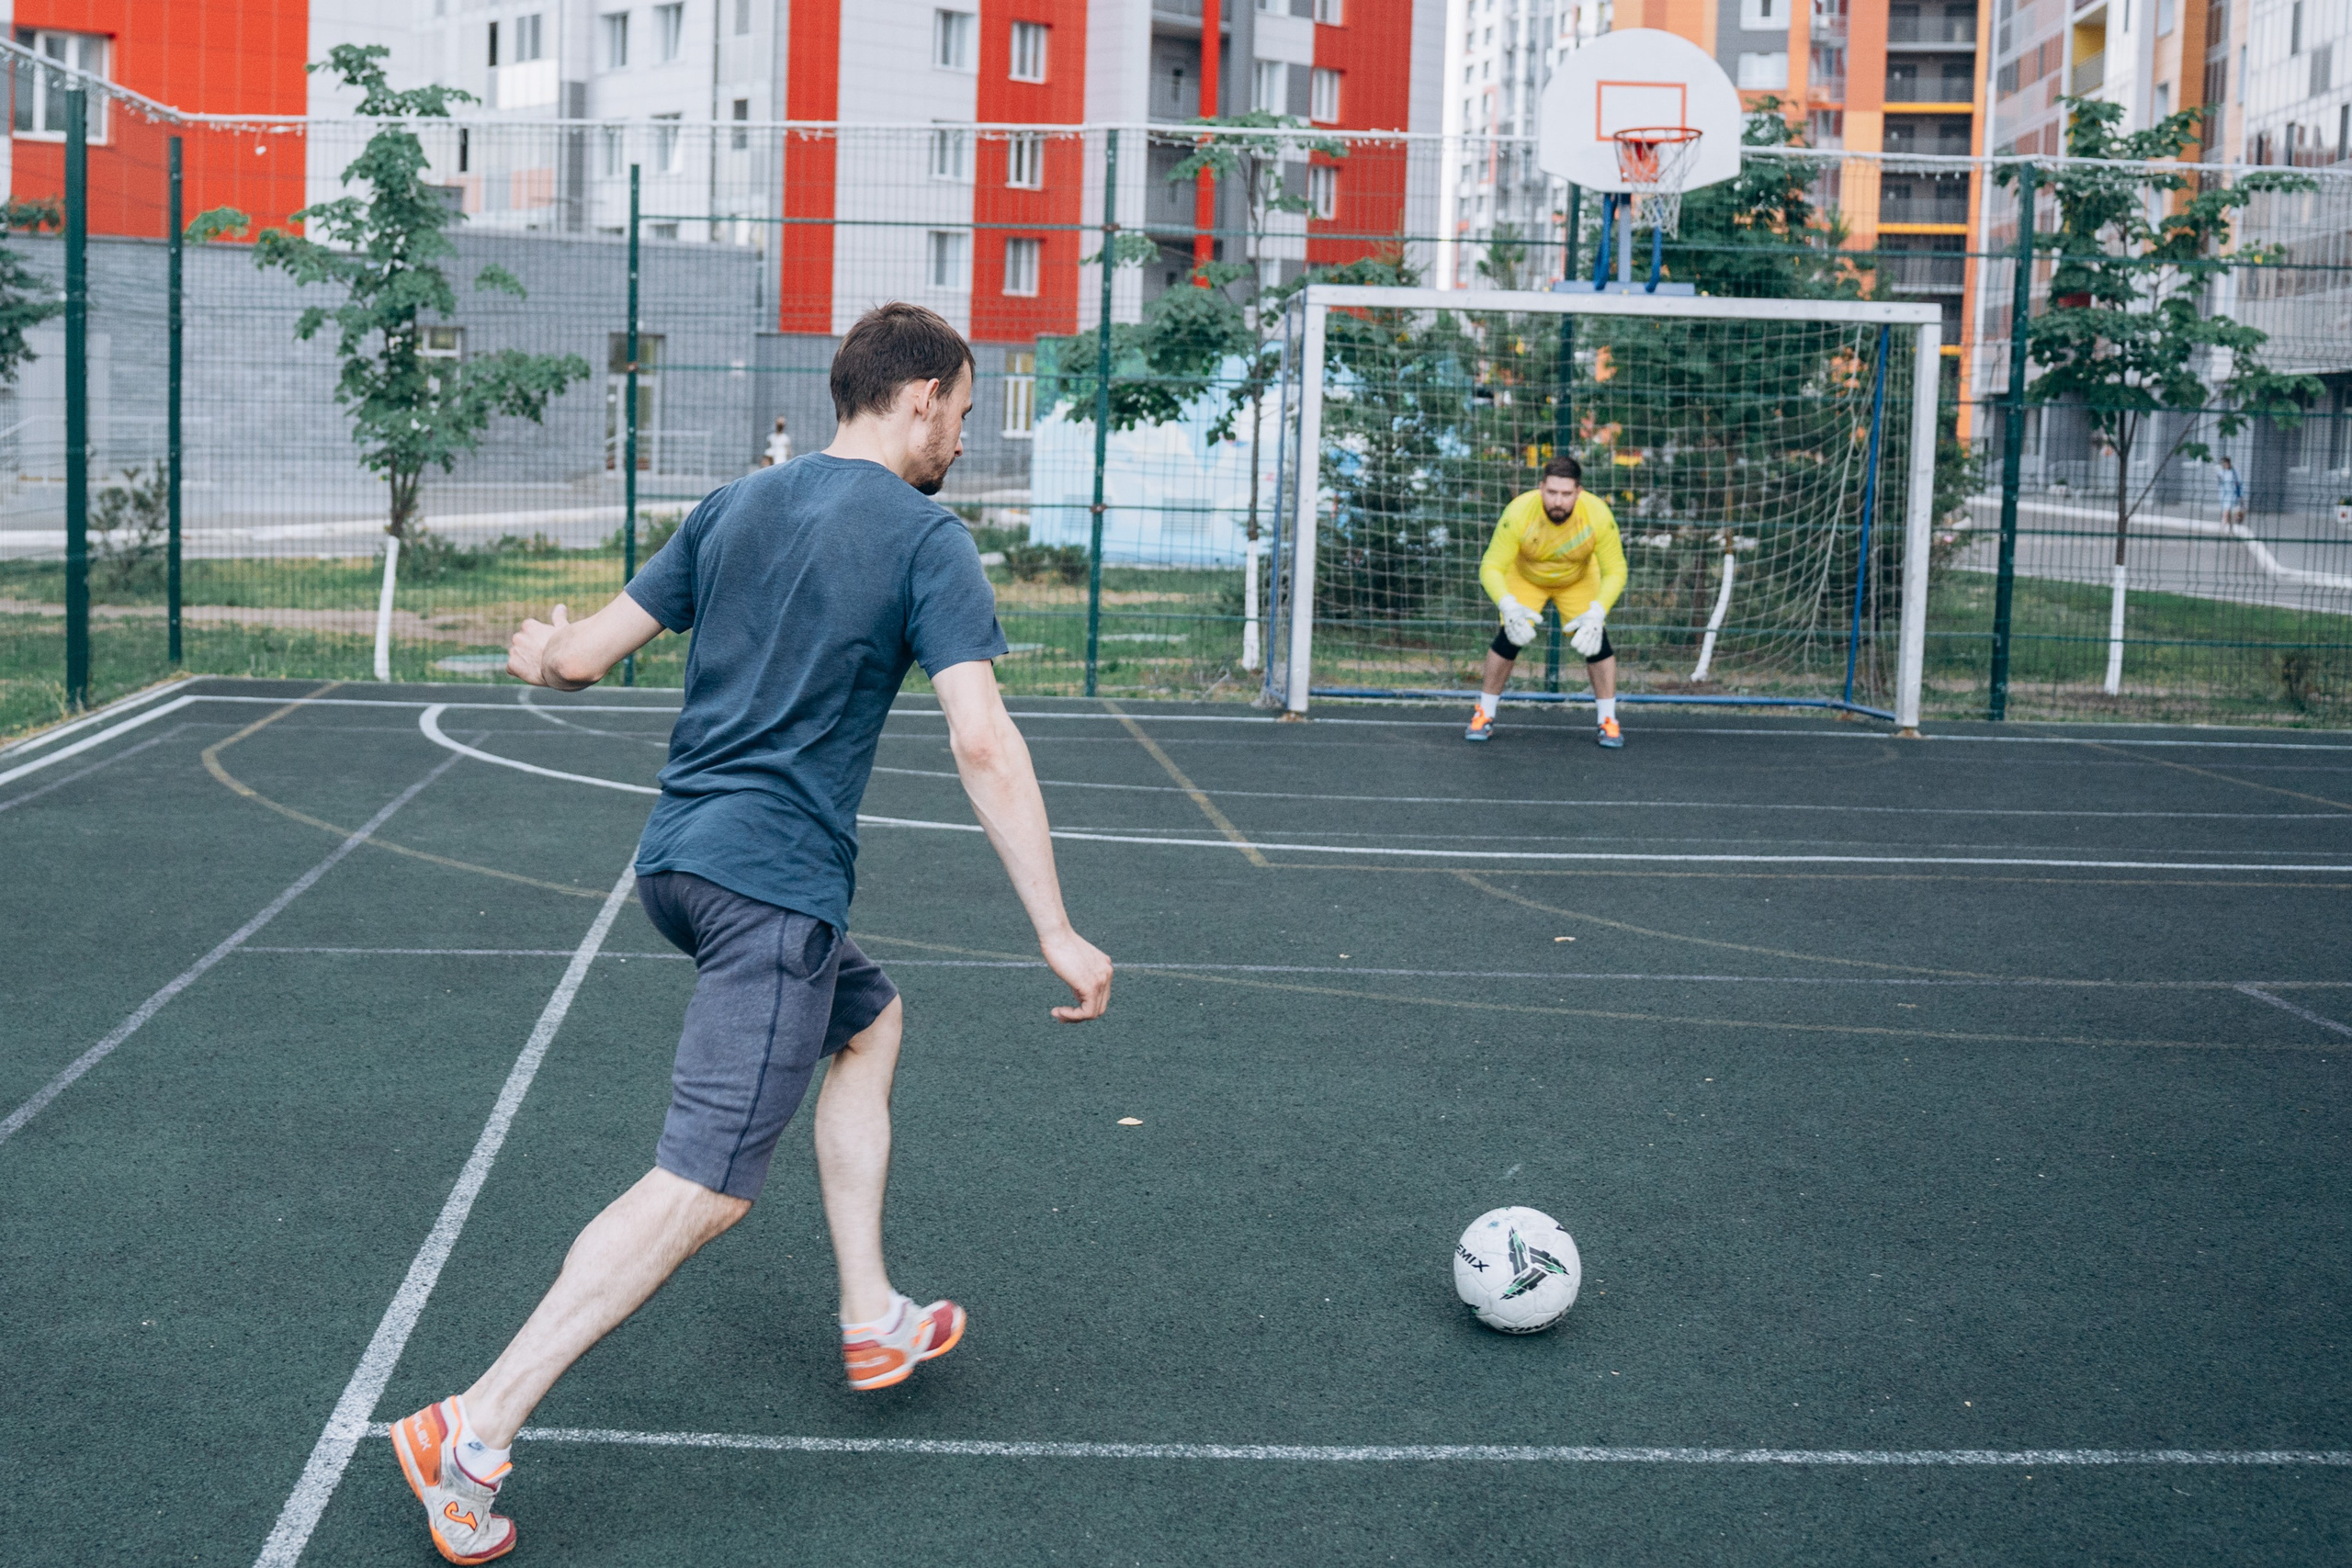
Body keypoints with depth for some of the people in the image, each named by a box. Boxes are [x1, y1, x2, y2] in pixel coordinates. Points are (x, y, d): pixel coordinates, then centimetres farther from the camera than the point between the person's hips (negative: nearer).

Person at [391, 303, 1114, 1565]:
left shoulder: (734, 507, 12)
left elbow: (585, 653, 12)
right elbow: (983, 745, -16)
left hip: (676, 857, 9)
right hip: (772, 885, -9)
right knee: (705, 1188, -8)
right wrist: (1057, 933, -14)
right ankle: (474, 1435, -11)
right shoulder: (926, 539, -7)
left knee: (870, 1021, 28)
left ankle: (873, 1322, 30)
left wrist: (539, 653, 36)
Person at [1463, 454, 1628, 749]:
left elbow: (1615, 571, -26)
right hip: (1525, 578, -1)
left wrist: (1596, 612, -42)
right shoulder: (1518, 512, -36)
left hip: (1579, 581, 1)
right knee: (1509, 636, -14)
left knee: (1595, 639, -13)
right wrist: (1509, 606, -50)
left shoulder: (1598, 515, -33)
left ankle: (1609, 722, 1)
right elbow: (1491, 567, -32)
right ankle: (1484, 716, 3)